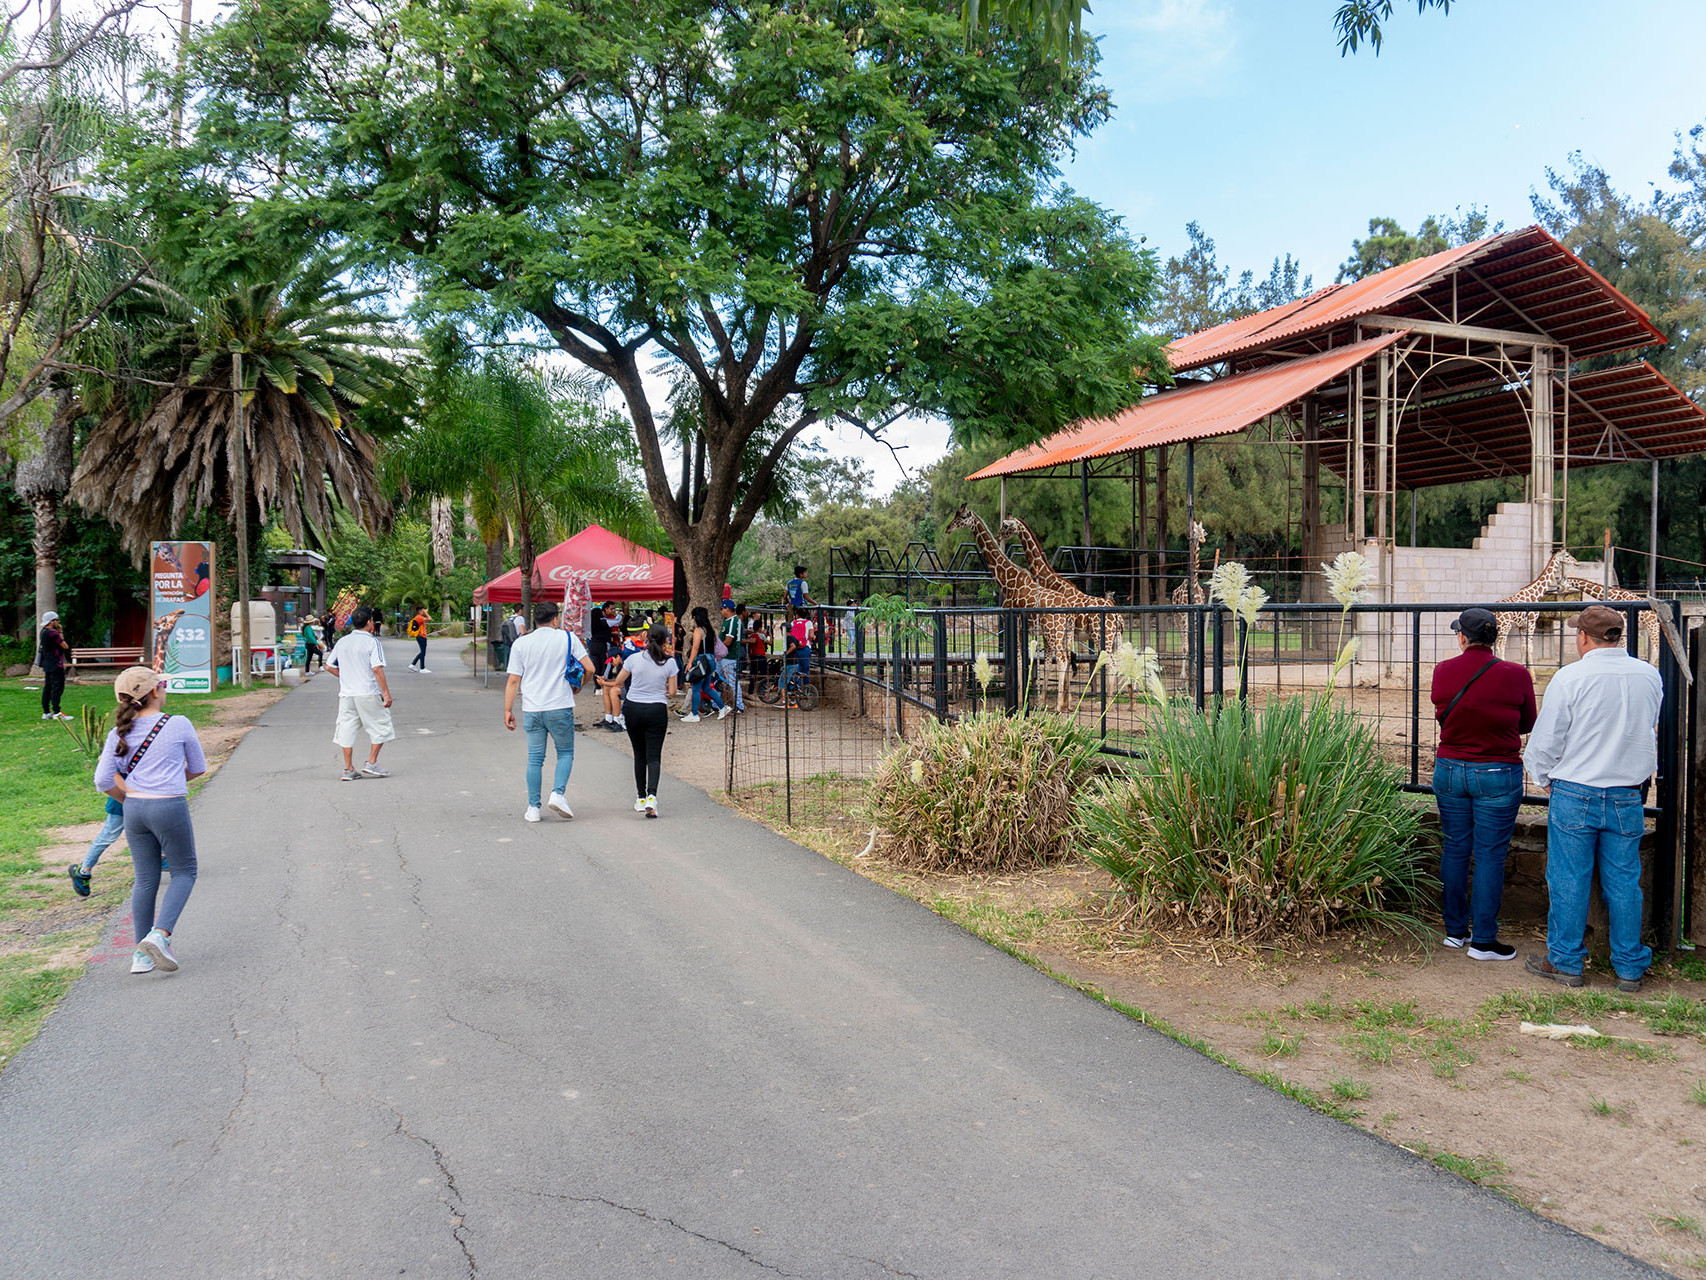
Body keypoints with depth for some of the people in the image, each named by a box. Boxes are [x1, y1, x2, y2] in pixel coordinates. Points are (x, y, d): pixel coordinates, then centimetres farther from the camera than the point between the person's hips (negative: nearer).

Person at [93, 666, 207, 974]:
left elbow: (103, 780, -1)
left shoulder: (119, 734, 3)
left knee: (146, 879, 13)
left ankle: (141, 955, 17)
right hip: (170, 808, -5)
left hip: (134, 810, 5)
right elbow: (198, 768, 5)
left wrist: (130, 799, 14)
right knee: (185, 871, 12)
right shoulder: (178, 725, -6)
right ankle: (160, 934, -6)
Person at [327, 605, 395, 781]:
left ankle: (348, 769, 9)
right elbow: (377, 669, -16)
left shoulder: (342, 642, 9)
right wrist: (386, 692, -15)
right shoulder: (372, 642, -8)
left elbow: (329, 666, 12)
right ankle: (371, 763, 6)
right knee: (380, 727, 9)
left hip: (346, 693, 5)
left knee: (347, 730, 8)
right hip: (368, 693, -5)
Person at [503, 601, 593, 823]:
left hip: (531, 709, 2)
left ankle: (533, 808, 10)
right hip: (560, 707, -2)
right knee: (565, 753, 13)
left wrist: (508, 710, 6)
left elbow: (513, 681, 1)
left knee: (535, 758, 9)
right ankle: (558, 793, -6)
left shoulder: (521, 643, 3)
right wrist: (576, 687, 15)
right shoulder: (568, 638, -1)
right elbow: (589, 668, -3)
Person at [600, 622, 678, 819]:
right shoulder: (669, 662, -5)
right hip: (657, 710, -1)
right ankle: (651, 795, -21)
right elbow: (672, 692, 1)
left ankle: (640, 798, 18)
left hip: (634, 709, 1)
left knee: (639, 754, 14)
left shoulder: (634, 658, -4)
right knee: (654, 756, 0)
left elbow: (618, 682, 6)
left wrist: (605, 682, 29)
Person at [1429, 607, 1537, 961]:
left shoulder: (1442, 672, -5)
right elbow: (1527, 724, 4)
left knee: (1454, 849, 13)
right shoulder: (1515, 675, -11)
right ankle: (1483, 939, 8)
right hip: (1497, 774, -3)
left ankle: (1455, 930, 22)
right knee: (1490, 855, 3)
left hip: (1450, 770, 3)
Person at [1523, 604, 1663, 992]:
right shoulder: (1650, 676, 0)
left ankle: (1565, 962, 15)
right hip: (1627, 798, 4)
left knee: (1569, 880, 6)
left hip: (1575, 796, -4)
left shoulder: (1570, 678, -14)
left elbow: (1546, 740, -7)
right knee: (1624, 883, 11)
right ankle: (1630, 968, 19)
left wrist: (1544, 778, 9)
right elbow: (1650, 731, 16)